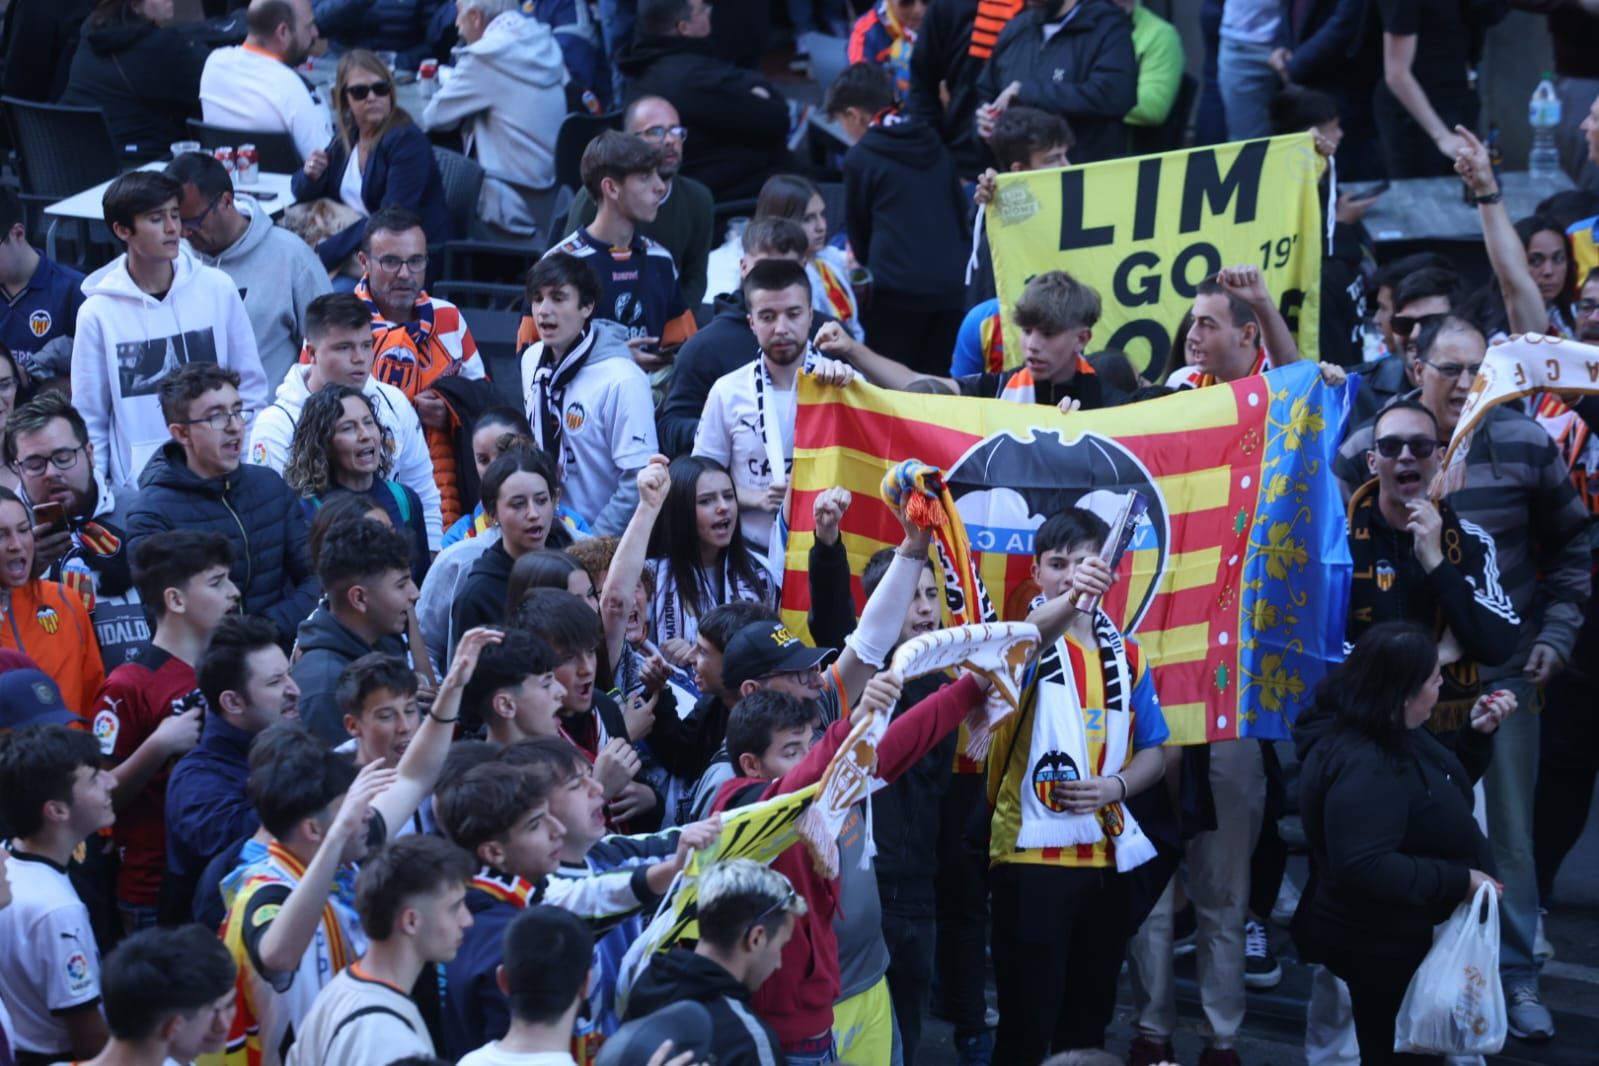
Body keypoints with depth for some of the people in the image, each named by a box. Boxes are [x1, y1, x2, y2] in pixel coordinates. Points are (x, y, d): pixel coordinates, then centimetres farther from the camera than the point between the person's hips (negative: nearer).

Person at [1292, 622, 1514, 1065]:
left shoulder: (1393, 735, 2)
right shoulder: (1362, 767, -32)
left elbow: (1442, 783, 20)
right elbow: (1363, 868, -38)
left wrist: (1476, 733, 2)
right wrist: (1458, 881, -31)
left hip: (1404, 932, 10)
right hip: (1381, 946, -10)